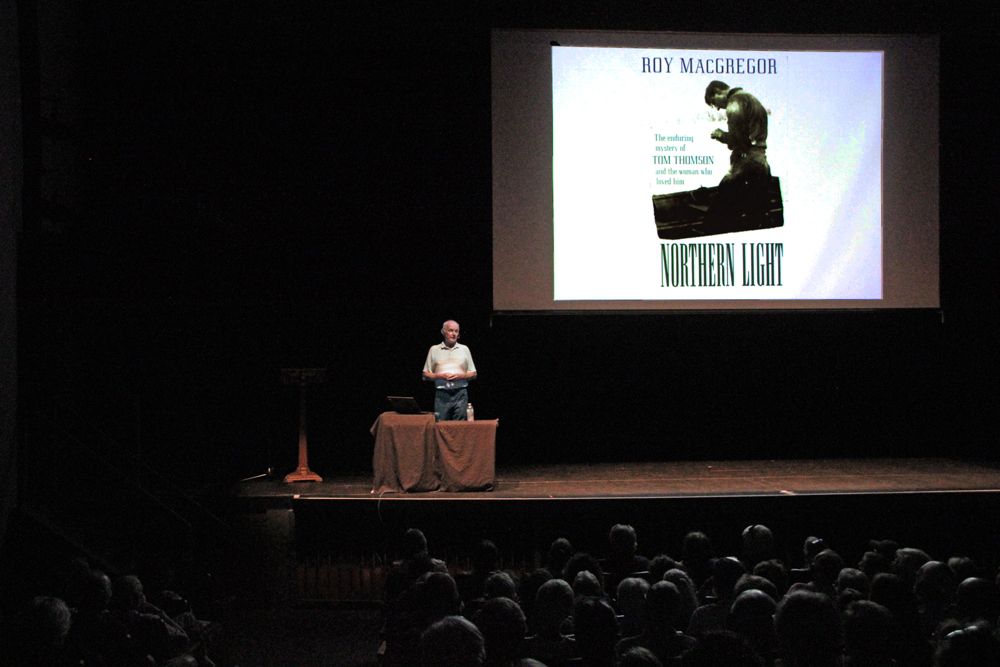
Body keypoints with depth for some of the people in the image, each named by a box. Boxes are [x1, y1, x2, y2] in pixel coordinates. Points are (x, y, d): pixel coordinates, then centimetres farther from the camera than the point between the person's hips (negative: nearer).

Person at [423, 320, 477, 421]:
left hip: (460, 393, 1)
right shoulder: (434, 350, 11)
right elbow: (426, 375, 10)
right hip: (442, 394, -1)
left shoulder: (464, 349, 15)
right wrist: (440, 376, -8)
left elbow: (473, 374, 14)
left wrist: (460, 376, -6)